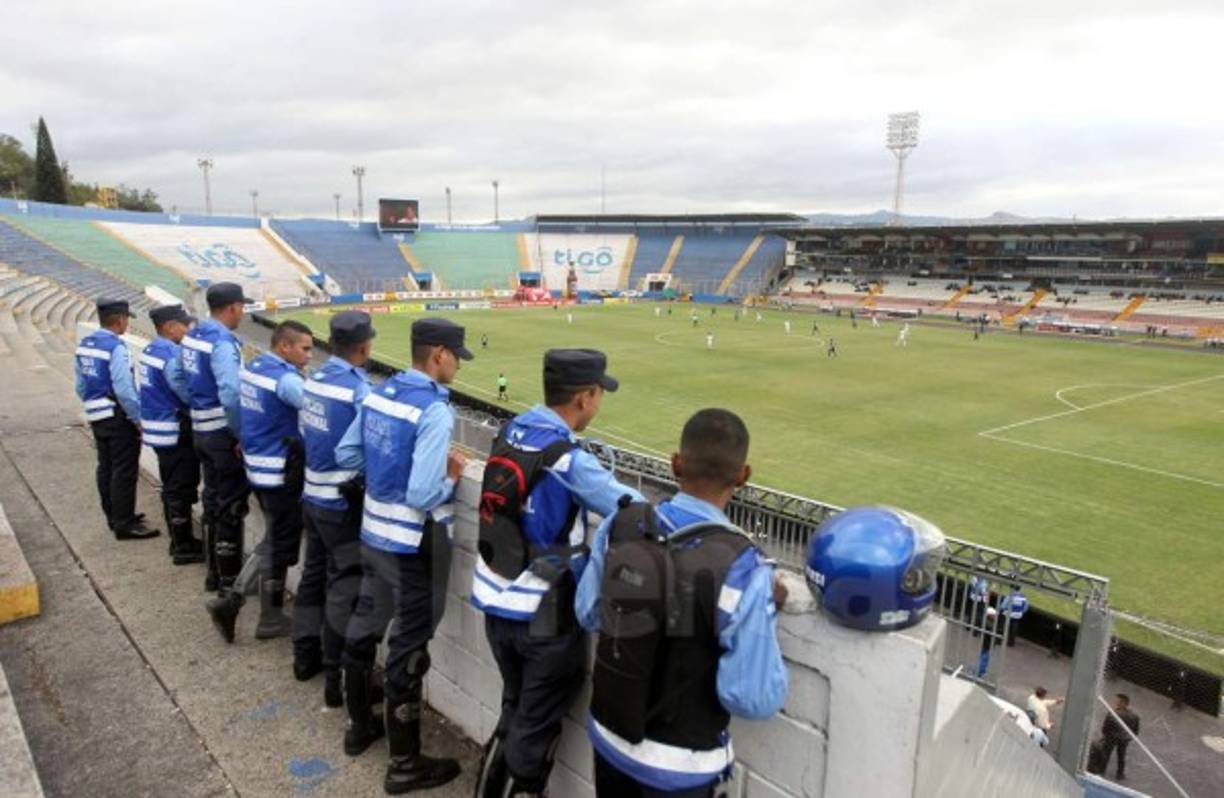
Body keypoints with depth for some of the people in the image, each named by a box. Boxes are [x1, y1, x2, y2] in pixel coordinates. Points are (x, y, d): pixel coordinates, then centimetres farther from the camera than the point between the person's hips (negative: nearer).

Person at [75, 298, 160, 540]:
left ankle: (113, 516, 30)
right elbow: (123, 388, -22)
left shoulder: (84, 344, 8)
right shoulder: (115, 347, -19)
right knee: (124, 470, -1)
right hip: (118, 417, -9)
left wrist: (93, 406, 22)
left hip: (96, 417, 9)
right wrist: (138, 419, -15)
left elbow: (81, 386, 14)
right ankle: (124, 524, 4)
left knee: (106, 467, 17)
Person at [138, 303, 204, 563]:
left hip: (158, 427, 10)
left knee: (171, 486, 18)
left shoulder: (151, 350, 9)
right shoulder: (172, 355, -21)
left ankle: (180, 540, 29)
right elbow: (188, 393, -20)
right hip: (175, 430, -10)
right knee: (181, 489, -1)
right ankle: (184, 548, 8)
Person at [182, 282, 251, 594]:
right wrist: (241, 435, -18)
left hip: (201, 430, 9)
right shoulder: (223, 343, -20)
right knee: (231, 505, 1)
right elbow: (231, 395, -27)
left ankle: (214, 572, 29)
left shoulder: (192, 336, 7)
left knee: (213, 499, 18)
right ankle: (229, 579, 11)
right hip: (224, 434, -9)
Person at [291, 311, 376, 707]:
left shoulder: (313, 381, 1)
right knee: (346, 589, 2)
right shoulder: (359, 391, -22)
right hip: (344, 503, -8)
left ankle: (305, 655, 35)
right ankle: (337, 677, 11)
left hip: (312, 496, 8)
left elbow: (305, 433, 9)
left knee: (314, 574, 21)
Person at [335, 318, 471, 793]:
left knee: (365, 626, 22)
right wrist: (453, 478, -10)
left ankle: (359, 726, 44)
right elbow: (423, 496, -28)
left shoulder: (378, 393, 2)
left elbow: (346, 455, 11)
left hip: (373, 531, 8)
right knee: (408, 649, 5)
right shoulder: (435, 412, -23)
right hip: (413, 544, -8)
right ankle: (404, 766, 21)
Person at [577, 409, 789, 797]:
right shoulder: (741, 567, -29)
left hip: (608, 735, 4)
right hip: (678, 765, -4)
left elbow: (588, 615, 1)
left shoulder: (617, 526, -14)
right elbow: (754, 699, -23)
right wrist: (768, 610, -11)